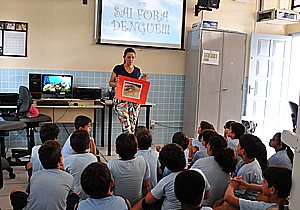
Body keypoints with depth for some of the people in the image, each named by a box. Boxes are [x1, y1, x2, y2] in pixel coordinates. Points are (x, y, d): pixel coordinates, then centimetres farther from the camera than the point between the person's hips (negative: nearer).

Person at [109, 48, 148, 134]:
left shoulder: (137, 71, 13)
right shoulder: (118, 69, 2)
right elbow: (110, 83, 7)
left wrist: (142, 81, 1)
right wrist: (116, 83, -14)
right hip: (121, 100, -4)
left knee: (132, 127, 0)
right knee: (126, 126, -16)